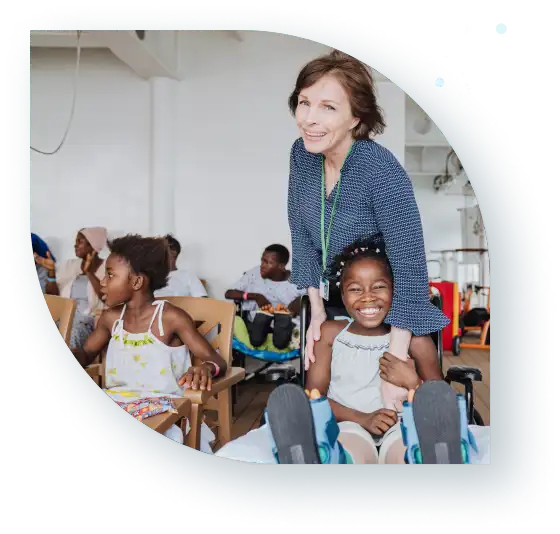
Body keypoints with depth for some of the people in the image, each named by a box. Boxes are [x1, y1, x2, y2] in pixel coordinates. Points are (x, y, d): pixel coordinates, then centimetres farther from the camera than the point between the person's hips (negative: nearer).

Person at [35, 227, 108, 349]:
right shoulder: (69, 264, 16)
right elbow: (52, 296, 10)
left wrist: (89, 272, -23)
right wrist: (51, 271, -5)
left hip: (91, 319, -4)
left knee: (72, 334, -36)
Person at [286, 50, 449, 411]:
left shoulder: (382, 171, -30)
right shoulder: (302, 154, -11)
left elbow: (410, 264, -30)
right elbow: (302, 234, -3)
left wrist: (396, 359, -30)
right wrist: (316, 309, -6)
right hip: (334, 301, 5)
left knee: (389, 409, 12)